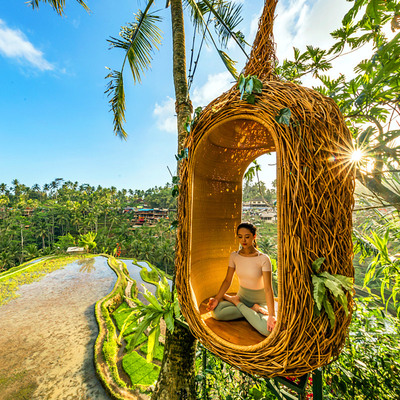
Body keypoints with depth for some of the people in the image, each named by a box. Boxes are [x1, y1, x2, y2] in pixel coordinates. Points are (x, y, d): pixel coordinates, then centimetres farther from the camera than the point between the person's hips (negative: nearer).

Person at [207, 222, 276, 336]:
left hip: (260, 301, -3)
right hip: (241, 296, 3)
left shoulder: (263, 259, -19)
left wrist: (271, 315, -31)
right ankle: (252, 309, -5)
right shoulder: (234, 256, -8)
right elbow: (227, 280, -3)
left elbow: (268, 289, -21)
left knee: (267, 330, -33)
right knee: (216, 312, -24)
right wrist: (217, 298, -16)